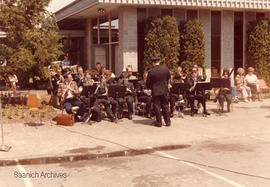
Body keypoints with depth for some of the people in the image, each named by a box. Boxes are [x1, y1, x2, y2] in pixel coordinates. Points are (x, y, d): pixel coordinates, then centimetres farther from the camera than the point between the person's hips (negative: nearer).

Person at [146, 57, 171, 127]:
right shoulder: (165, 69, -4)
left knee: (157, 107, 6)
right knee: (165, 106, 13)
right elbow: (168, 77, 14)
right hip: (164, 91, 3)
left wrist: (149, 87, 14)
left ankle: (159, 122, 10)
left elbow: (148, 83, -7)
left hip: (155, 92, -3)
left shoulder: (151, 72, -14)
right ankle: (168, 121, 18)